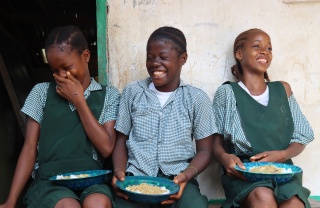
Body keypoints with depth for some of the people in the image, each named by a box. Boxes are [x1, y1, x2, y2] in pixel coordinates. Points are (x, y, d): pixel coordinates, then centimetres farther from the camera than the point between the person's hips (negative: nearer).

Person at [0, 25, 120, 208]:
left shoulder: (109, 95, 9)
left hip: (92, 179, 0)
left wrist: (78, 100, -4)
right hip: (50, 180, 0)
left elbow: (106, 148, -2)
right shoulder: (41, 92, 10)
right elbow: (30, 148, 7)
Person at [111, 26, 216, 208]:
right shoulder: (132, 92, 10)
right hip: (136, 177, 1)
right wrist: (119, 171, -6)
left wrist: (186, 175, -13)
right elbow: (121, 140, 13)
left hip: (177, 179, 0)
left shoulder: (197, 98, 5)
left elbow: (204, 150, 7)